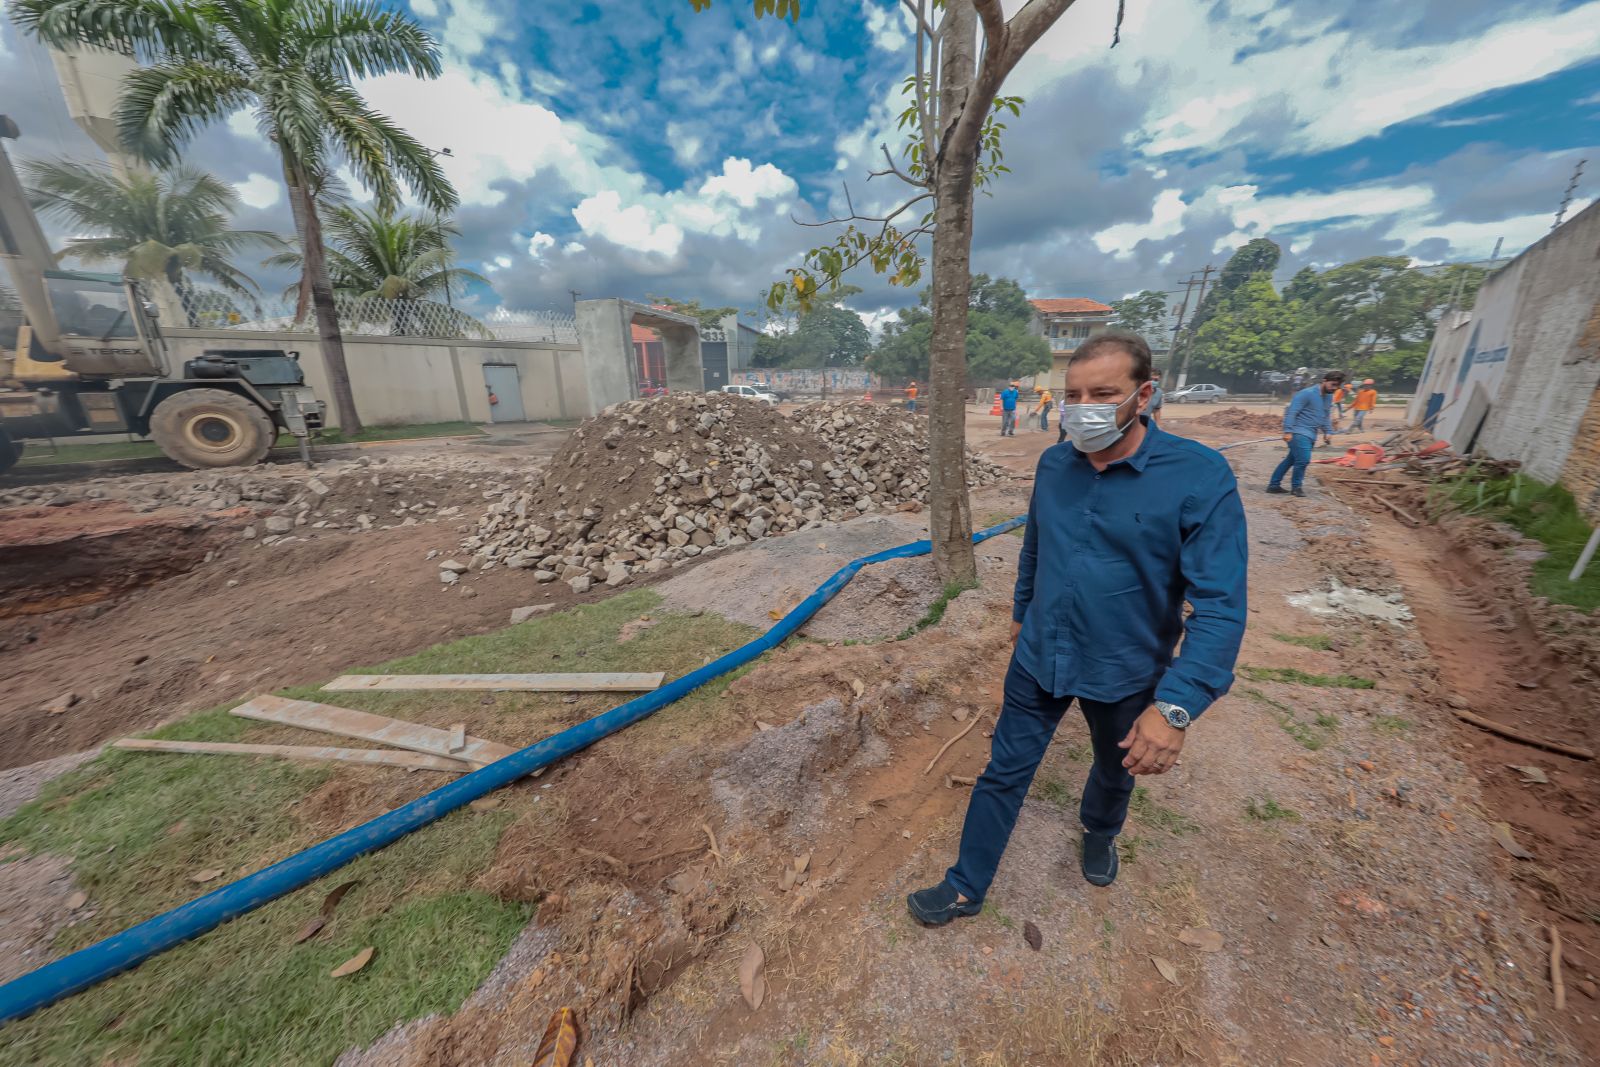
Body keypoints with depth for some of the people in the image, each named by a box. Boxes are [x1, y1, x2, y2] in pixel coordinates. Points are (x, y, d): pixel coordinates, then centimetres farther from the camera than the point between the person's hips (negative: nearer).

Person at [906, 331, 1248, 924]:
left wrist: (1176, 706, -30)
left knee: (1116, 770, 28)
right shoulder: (1053, 464, -7)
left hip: (1124, 673, -2)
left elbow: (1221, 604, -24)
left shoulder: (1200, 477, -22)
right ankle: (966, 888, 31)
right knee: (1004, 773, 11)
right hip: (1038, 657, 3)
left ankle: (1099, 834, 61)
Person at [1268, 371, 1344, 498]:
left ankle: (1274, 485, 15)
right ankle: (1296, 486, 3)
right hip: (1299, 433, -9)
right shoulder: (1307, 393, -12)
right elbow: (1291, 412, -17)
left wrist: (1328, 432, 18)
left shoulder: (1329, 397, 15)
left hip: (1310, 435, 9)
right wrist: (1288, 431, -23)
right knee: (1303, 460, -14)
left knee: (1291, 459, 10)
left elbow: (1327, 416, 26)